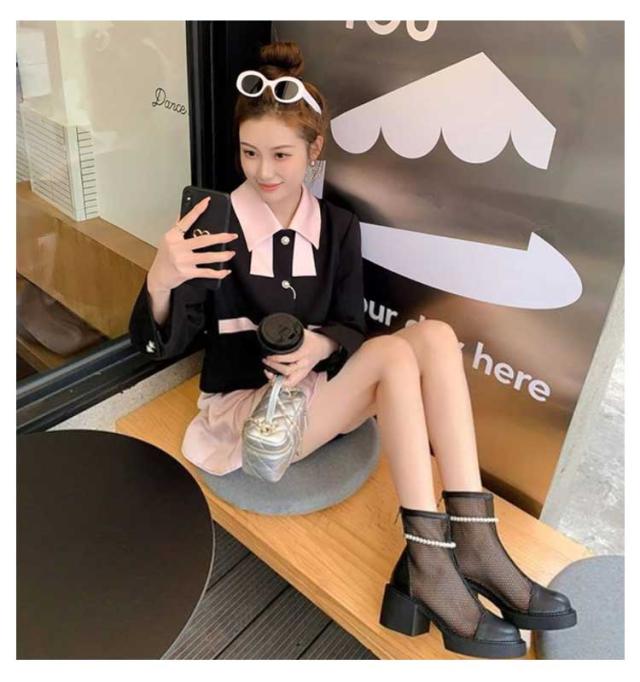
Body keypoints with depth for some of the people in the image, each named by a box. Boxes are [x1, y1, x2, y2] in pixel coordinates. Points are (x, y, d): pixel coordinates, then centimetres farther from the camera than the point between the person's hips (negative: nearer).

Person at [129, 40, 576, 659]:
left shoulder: (337, 228, 1)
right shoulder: (217, 227, -11)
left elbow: (350, 326, 1)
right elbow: (161, 344, -14)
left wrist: (319, 346, -23)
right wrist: (160, 281, -37)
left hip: (315, 391, 5)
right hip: (245, 406, -5)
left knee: (435, 334, -19)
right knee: (395, 353, -27)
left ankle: (471, 542, -23)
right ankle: (430, 565, -25)